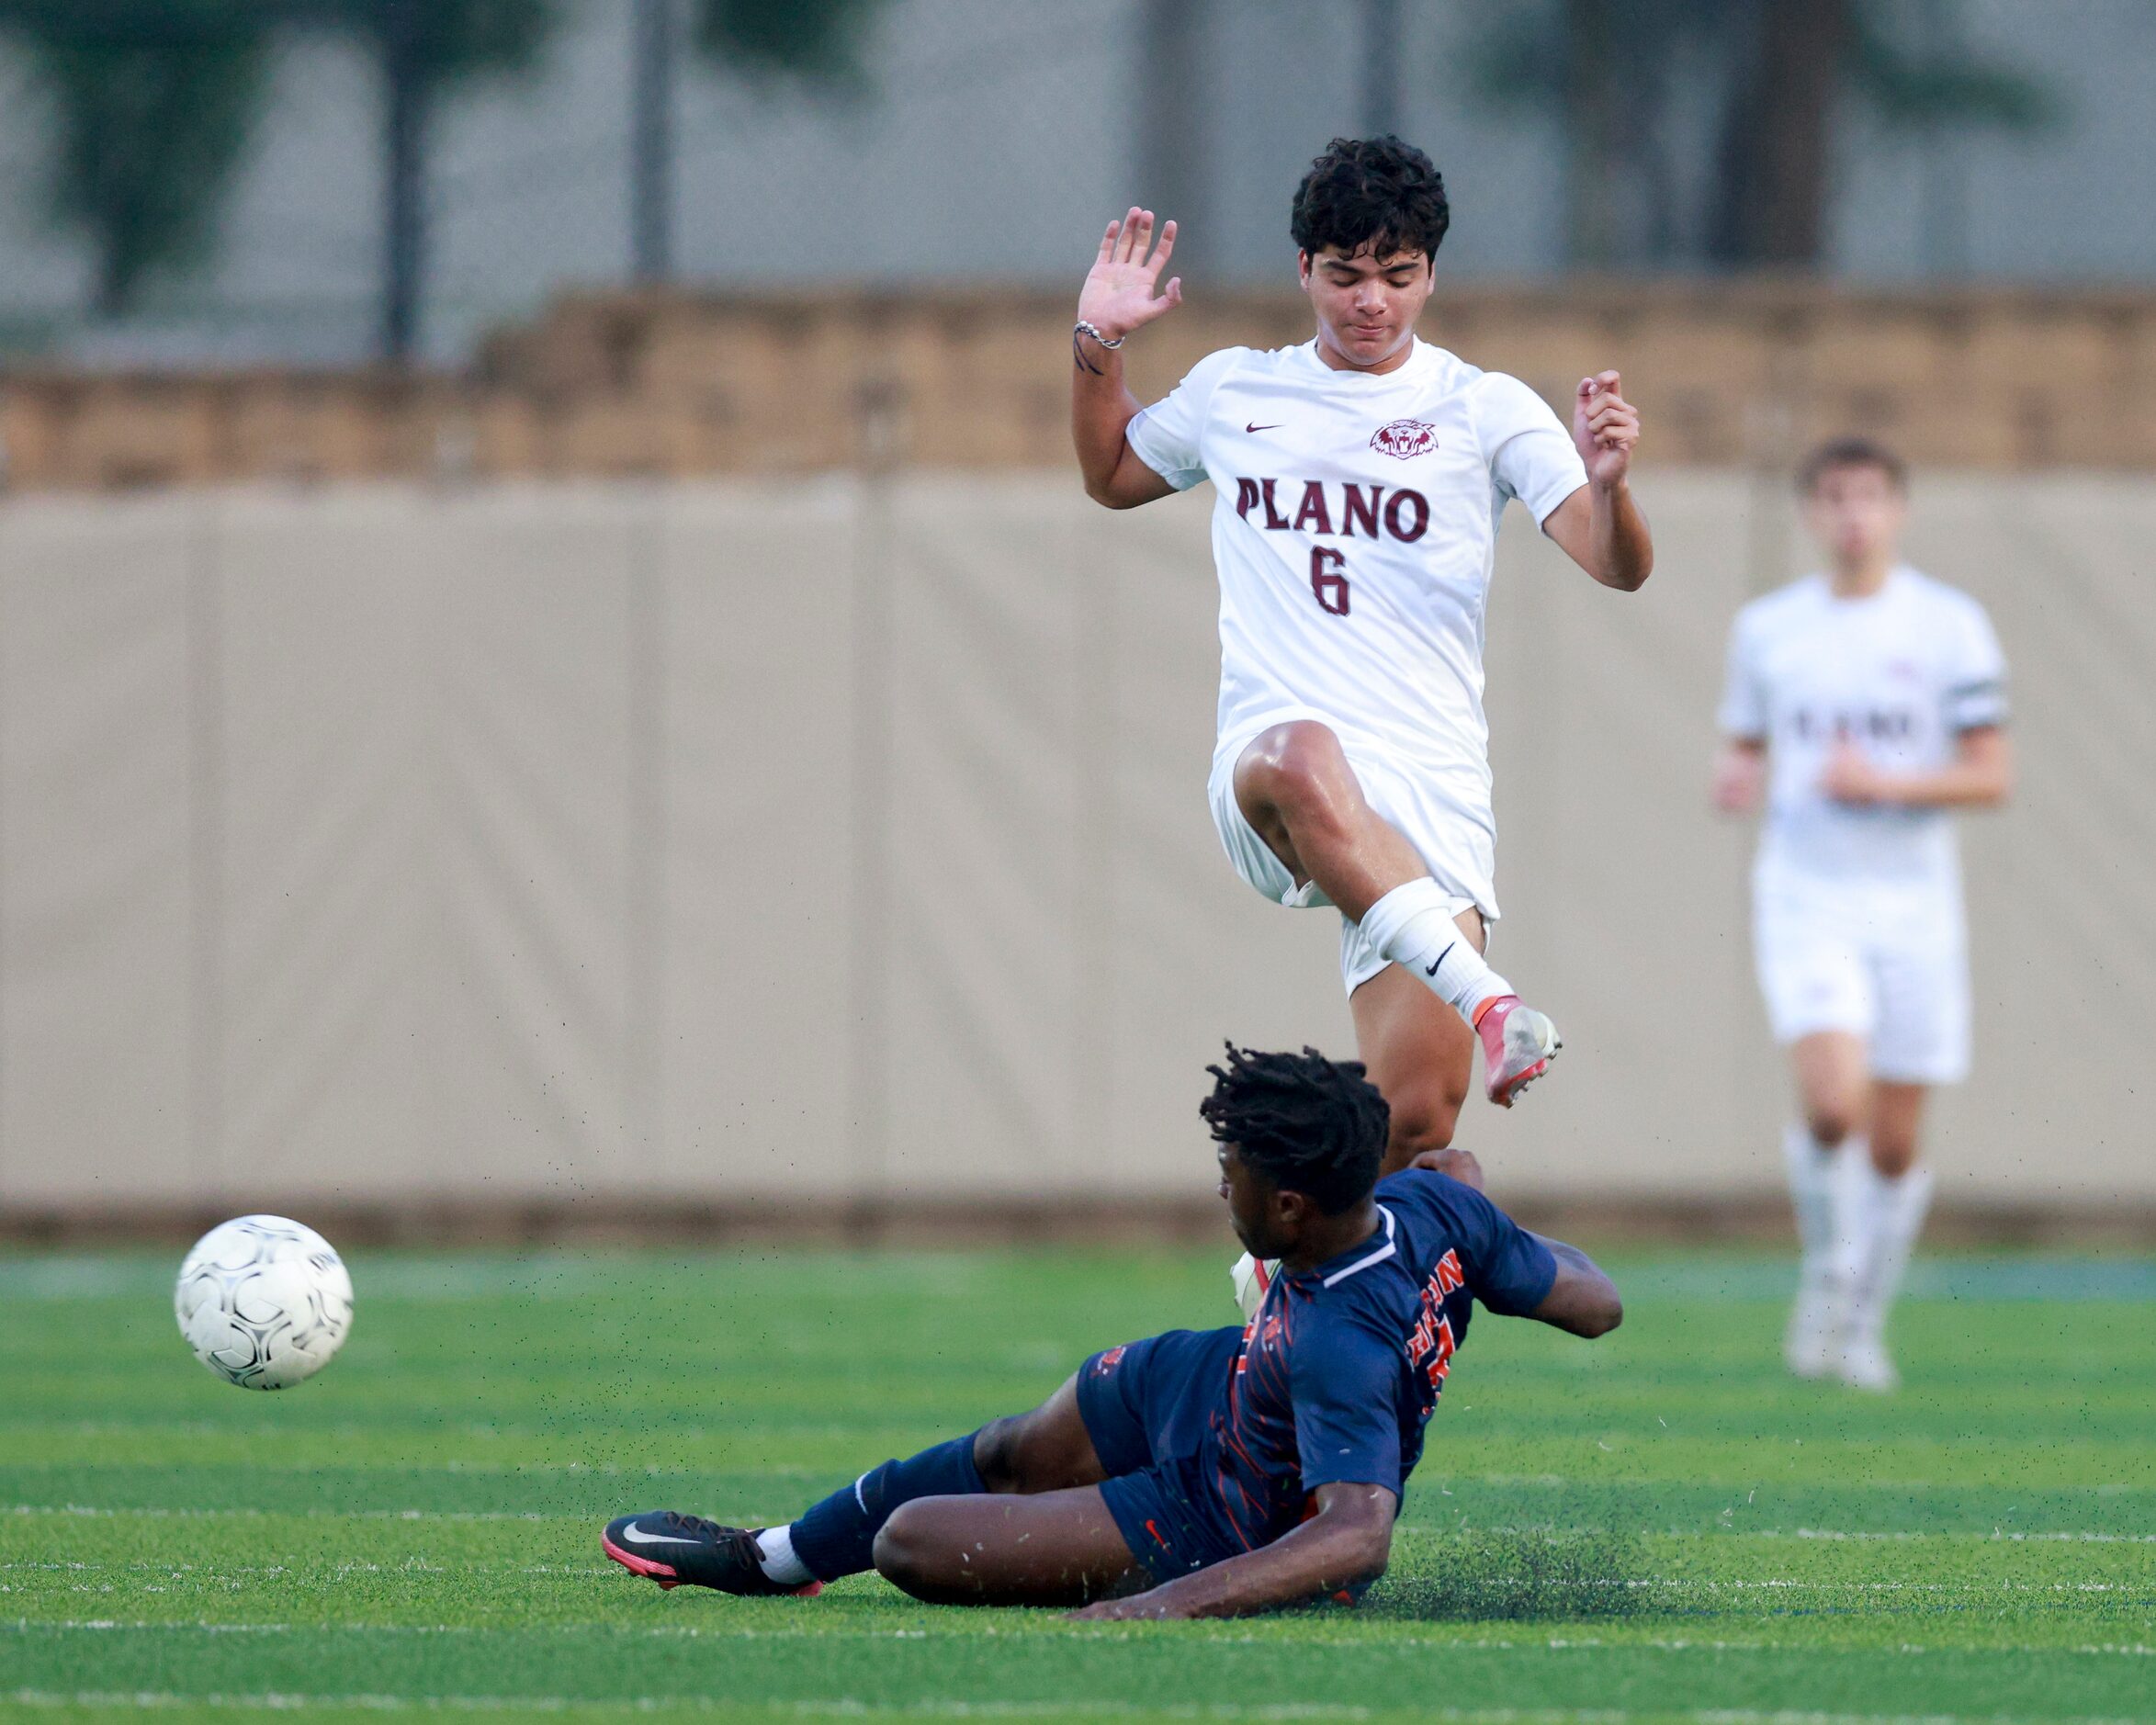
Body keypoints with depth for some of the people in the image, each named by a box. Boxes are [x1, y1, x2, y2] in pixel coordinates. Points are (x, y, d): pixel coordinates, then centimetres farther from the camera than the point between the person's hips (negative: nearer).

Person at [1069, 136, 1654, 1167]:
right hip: (1260, 785, 0)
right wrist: (1098, 344, 20)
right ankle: (1487, 1004, -50)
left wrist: (1606, 483, -25)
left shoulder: (1485, 411, 7)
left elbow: (1617, 567, -4)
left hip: (1432, 798, 0)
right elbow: (1111, 477, 35)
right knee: (1302, 760, -41)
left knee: (1414, 1122, -12)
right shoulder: (1233, 391, 16)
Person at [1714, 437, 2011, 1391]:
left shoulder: (1949, 625, -1)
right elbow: (1746, 748, 16)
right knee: (1832, 1104, -22)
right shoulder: (1766, 626, 6)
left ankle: (1865, 1319, 25)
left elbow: (1990, 775, -3)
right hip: (1804, 895, 0)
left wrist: (1885, 784, -17)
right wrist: (1733, 779, -7)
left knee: (1895, 1142, 5)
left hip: (1912, 907, 0)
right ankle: (1828, 1268, 4)